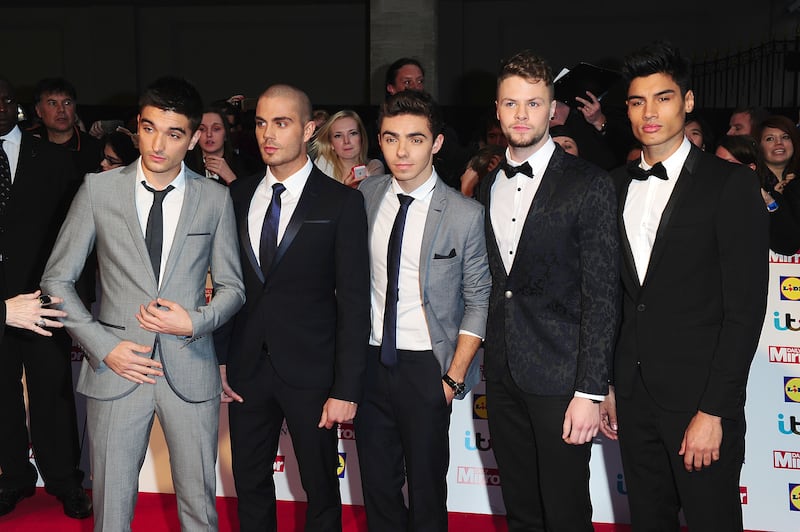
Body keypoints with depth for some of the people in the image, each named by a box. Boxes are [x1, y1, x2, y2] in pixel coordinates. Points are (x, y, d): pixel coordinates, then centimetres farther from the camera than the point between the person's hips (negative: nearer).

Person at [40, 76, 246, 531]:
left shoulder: (215, 199, 1)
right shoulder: (98, 190, 0)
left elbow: (232, 287, 7)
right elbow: (57, 279, 3)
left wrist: (195, 321, -13)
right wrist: (103, 346, -8)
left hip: (190, 371, 0)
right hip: (116, 370, 0)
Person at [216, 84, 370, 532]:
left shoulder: (341, 202, -8)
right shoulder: (237, 196, 6)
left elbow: (354, 301, -9)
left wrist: (347, 389, -13)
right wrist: (219, 358, 4)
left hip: (310, 371, -4)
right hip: (247, 368, 4)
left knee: (321, 488, 10)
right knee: (250, 483, 16)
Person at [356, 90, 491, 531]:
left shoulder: (465, 215, -10)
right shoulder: (364, 196, 2)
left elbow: (478, 301, -4)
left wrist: (455, 376, -7)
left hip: (425, 367, -3)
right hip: (370, 359, 4)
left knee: (427, 492, 7)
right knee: (377, 486, 15)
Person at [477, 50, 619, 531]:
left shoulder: (589, 185, -9)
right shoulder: (489, 186, 11)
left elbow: (601, 294, -12)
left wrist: (590, 391, -16)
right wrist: (490, 361, 6)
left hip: (560, 378, -5)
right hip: (503, 374, 6)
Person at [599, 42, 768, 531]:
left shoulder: (731, 184, -8)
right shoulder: (618, 186, 9)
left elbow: (745, 307, -12)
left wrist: (713, 411, -15)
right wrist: (610, 385, 8)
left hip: (700, 398, -5)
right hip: (634, 395, 5)